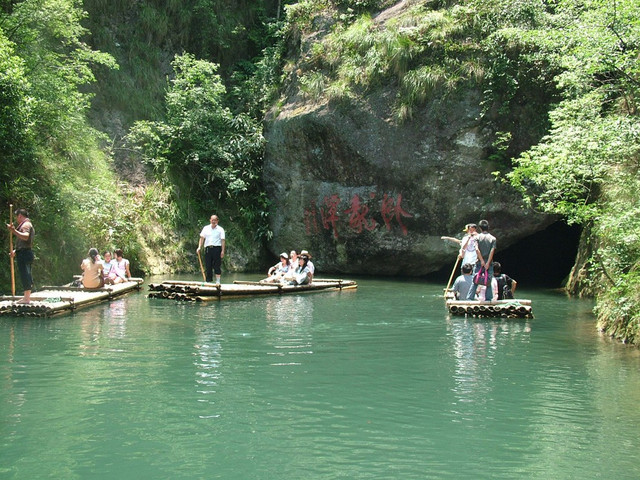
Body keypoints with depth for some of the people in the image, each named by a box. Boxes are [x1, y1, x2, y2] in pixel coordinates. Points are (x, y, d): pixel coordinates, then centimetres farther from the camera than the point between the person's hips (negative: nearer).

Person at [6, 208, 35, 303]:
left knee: (25, 274, -11)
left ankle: (27, 298, -14)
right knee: (27, 275, 12)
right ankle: (27, 296, 16)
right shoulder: (29, 225, 24)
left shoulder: (26, 224, -8)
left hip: (24, 253, -11)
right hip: (27, 253, 11)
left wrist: (14, 231, -34)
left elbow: (25, 237, -27)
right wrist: (15, 251, 23)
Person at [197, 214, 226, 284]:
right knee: (208, 266, 3)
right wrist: (199, 247, -4)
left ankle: (218, 281, 0)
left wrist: (223, 251, -10)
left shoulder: (220, 229, 5)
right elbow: (202, 238, 9)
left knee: (217, 265, -4)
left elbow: (223, 240, -1)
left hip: (217, 248, -3)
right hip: (208, 248, 3)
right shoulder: (206, 228, 13)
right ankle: (208, 280, 10)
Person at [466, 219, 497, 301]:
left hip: (479, 263, 0)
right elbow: (492, 251, -10)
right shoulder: (493, 238, 0)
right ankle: (489, 299, 6)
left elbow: (477, 249, -13)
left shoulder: (478, 237, -1)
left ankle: (469, 298, -1)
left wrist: (482, 261, -10)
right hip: (489, 264, 0)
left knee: (475, 282, 3)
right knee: (489, 283, 6)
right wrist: (488, 263, -12)